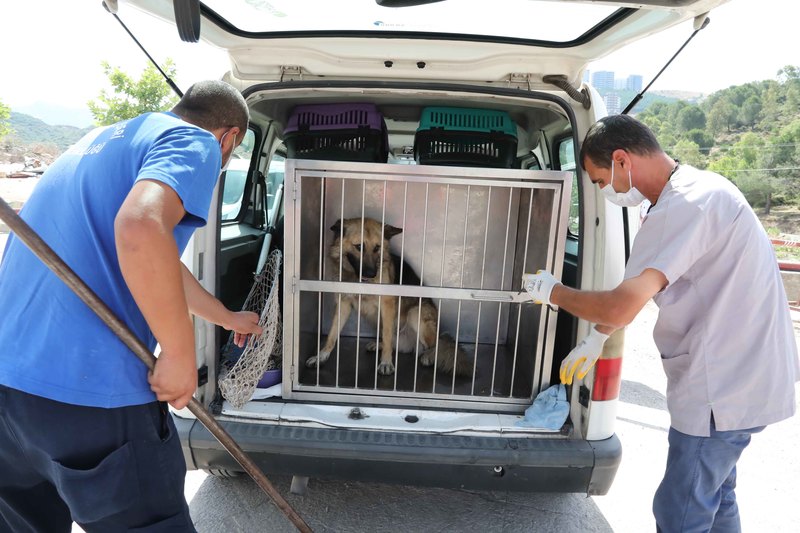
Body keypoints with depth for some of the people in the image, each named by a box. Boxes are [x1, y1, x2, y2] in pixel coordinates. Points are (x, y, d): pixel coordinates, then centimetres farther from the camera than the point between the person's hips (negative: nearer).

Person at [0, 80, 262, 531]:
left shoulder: (108, 138, 23)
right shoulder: (194, 142, -4)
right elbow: (141, 229, -28)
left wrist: (228, 319, 42)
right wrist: (181, 358, -16)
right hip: (91, 383, -9)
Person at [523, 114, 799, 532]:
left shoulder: (685, 205, -25)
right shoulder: (695, 189, 10)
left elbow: (619, 309, -29)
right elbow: (640, 292, 17)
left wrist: (552, 291, -11)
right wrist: (596, 339, 19)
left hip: (725, 389, -10)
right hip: (739, 378, 10)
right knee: (714, 498, 25)